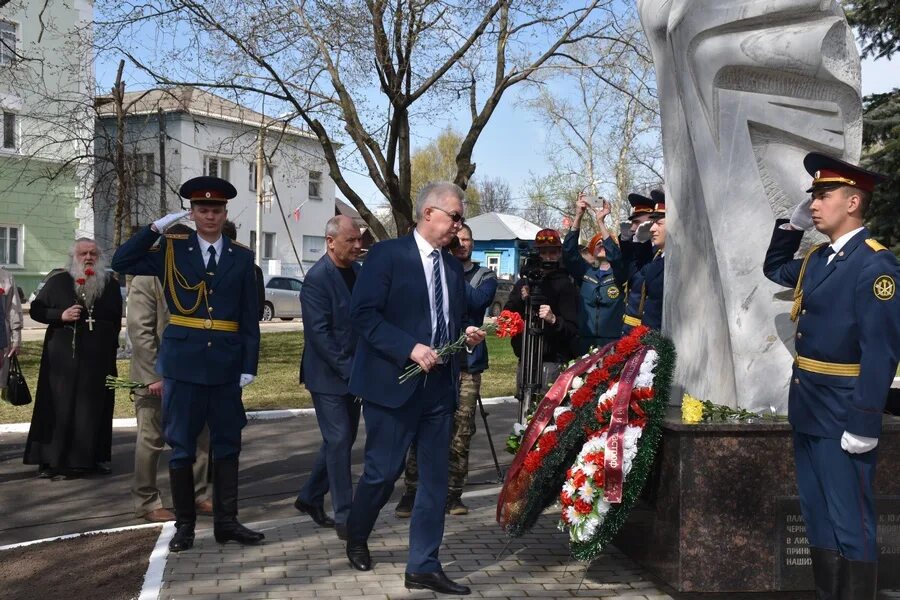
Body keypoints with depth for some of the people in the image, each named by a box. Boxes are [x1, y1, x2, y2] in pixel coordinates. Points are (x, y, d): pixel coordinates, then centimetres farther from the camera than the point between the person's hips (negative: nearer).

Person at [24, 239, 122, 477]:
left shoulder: (111, 284, 10)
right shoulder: (57, 282, 4)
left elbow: (116, 319, 15)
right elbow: (36, 309, 4)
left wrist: (111, 345, 6)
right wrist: (60, 315, -12)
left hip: (98, 359, 2)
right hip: (63, 357, -2)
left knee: (95, 408, 4)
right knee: (58, 407, -1)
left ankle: (94, 457, 12)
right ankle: (49, 459, 4)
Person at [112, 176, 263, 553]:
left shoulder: (241, 257, 6)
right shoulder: (172, 250, 4)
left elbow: (250, 317, 4)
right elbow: (121, 262, -5)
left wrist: (249, 365, -2)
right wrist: (156, 228, -10)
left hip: (225, 365, 1)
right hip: (182, 363, -1)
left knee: (227, 445, 8)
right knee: (181, 447, 5)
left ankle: (226, 522, 18)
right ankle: (184, 524, 16)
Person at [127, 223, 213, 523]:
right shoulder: (146, 279, -10)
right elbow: (140, 330, -15)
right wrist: (154, 375, -19)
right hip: (156, 377, -6)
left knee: (200, 436, 10)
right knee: (152, 440, 4)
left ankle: (197, 494, 23)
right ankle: (146, 502, 15)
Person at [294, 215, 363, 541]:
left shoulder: (357, 271, 7)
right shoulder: (317, 279, -16)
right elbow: (319, 334, -20)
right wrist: (348, 369, -21)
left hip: (352, 372, 8)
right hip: (328, 375, -8)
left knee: (343, 439, 14)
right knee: (339, 441, -4)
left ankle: (310, 498, 30)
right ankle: (344, 517, 4)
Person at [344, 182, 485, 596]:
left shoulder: (453, 267, 13)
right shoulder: (387, 254, -7)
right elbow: (363, 313, -14)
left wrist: (466, 336, -1)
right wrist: (410, 349, -21)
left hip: (440, 386, 6)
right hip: (394, 382, -6)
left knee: (435, 477, 4)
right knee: (383, 471, 4)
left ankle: (424, 567, 12)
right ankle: (356, 537, 32)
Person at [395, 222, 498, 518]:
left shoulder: (484, 276, 10)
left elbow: (476, 301, -11)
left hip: (467, 364, 1)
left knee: (461, 433, 2)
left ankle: (453, 493, 12)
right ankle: (412, 491, 2)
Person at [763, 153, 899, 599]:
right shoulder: (815, 260, 10)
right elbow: (773, 269, 32)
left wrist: (864, 425, -23)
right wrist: (792, 225, 14)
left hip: (843, 414, -9)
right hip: (808, 409, 9)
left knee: (850, 520, 0)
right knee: (817, 515, 15)